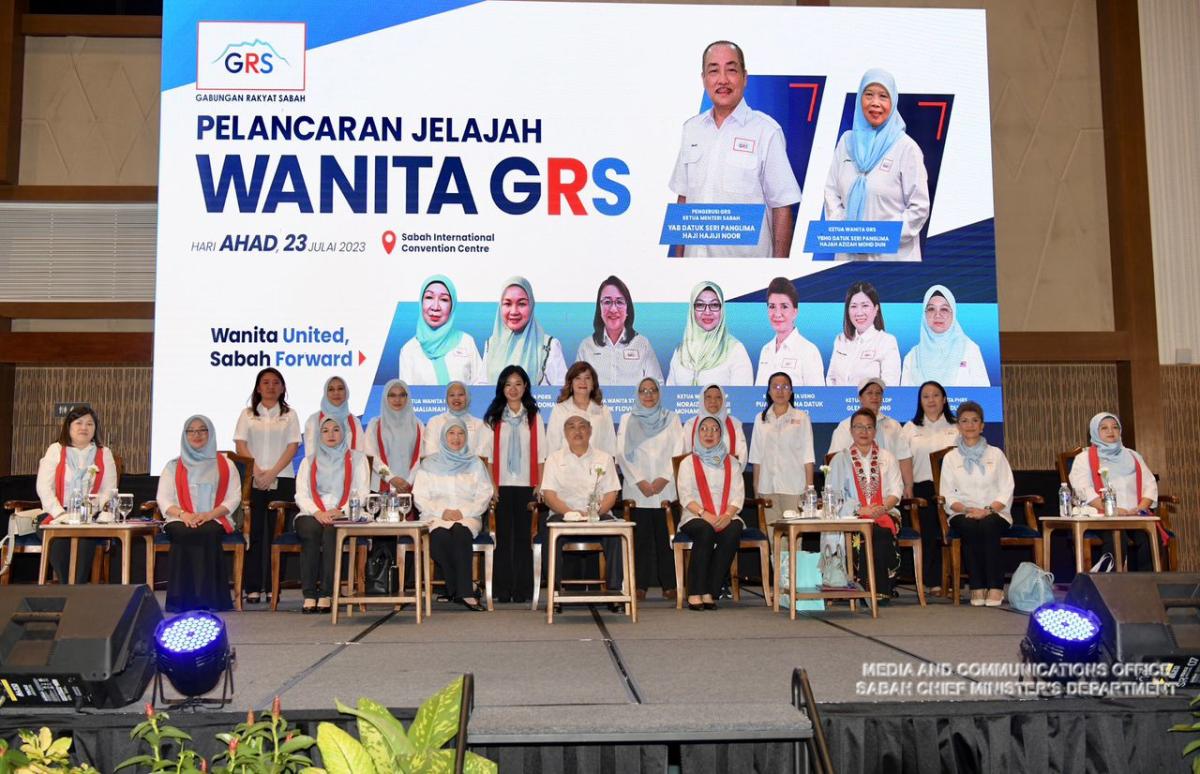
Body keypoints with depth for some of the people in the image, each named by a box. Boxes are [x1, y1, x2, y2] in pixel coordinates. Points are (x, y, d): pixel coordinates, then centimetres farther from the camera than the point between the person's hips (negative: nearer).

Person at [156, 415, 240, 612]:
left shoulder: (225, 465, 18)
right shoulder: (173, 466, 21)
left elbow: (234, 497, 7)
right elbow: (163, 499, 11)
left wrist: (210, 515, -12)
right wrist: (183, 514, -11)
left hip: (214, 522, -1)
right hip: (180, 522, 1)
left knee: (206, 533, -37)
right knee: (183, 533, -36)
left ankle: (205, 598, -36)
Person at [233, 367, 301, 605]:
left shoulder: (289, 415, 10)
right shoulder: (247, 415, 13)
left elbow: (292, 447, 1)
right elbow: (240, 445, 4)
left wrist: (272, 473, -10)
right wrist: (257, 471, -10)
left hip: (282, 480, 0)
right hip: (252, 480, 1)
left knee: (276, 533, -2)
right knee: (253, 533, -3)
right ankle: (252, 587, 0)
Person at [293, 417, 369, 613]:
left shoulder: (356, 458, 17)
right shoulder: (309, 461, 23)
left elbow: (363, 493, 4)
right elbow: (301, 495, 9)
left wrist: (341, 511, -13)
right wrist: (317, 513, -12)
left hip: (344, 517, -1)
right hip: (312, 515, 2)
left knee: (331, 531, -34)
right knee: (311, 530, -33)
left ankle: (326, 594, -34)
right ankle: (309, 595, -32)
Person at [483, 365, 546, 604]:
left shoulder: (533, 417, 10)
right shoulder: (493, 417, 9)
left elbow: (540, 454, 6)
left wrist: (540, 484, -3)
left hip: (526, 486, 0)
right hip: (501, 485, 0)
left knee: (523, 537, 0)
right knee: (503, 537, 0)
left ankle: (522, 590, 5)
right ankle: (503, 590, 4)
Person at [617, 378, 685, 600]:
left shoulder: (671, 419, 14)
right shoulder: (627, 419, 13)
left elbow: (678, 452, 4)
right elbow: (622, 454, 3)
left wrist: (664, 478, -9)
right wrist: (639, 481, -8)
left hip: (666, 488, 0)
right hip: (636, 489, 0)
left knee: (666, 538, -2)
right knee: (640, 538, -3)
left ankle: (669, 585, 4)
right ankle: (640, 586, 1)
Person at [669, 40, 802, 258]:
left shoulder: (766, 131, -9)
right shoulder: (691, 129, 6)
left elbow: (782, 207, -8)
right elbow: (684, 198, 11)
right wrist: (678, 256, 9)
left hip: (748, 263, -4)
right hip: (695, 256, 4)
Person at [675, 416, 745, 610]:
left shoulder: (731, 463, 20)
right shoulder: (688, 462, 14)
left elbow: (738, 495, 7)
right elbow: (685, 497, 0)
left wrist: (727, 515, -14)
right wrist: (704, 514, -18)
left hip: (726, 518, 2)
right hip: (695, 517, -2)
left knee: (733, 531, -33)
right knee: (705, 530, -36)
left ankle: (710, 592, -31)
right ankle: (695, 593, -33)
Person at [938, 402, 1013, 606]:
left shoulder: (996, 454, 15)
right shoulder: (950, 457, 15)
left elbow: (1006, 491, 6)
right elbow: (947, 495, 7)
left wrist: (987, 510, -12)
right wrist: (966, 510, -13)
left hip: (994, 513, 0)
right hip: (962, 514, 0)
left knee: (988, 525, -35)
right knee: (970, 527, -34)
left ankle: (996, 587, -31)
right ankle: (977, 587, -30)